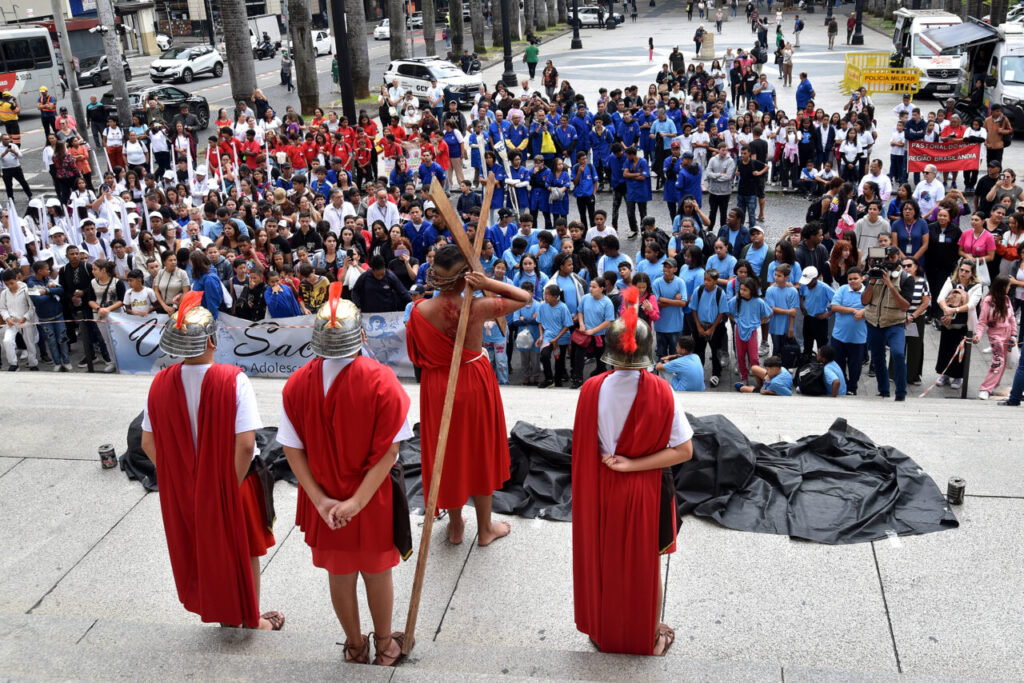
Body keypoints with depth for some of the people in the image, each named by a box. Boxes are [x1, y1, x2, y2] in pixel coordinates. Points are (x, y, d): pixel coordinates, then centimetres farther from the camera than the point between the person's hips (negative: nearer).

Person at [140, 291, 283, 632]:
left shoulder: (161, 383, -11)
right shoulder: (233, 381, -24)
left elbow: (148, 444, -4)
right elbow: (245, 444, -27)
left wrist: (179, 476, 6)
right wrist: (234, 484, -13)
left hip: (183, 489, 4)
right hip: (233, 481, -3)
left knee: (204, 550, 23)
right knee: (243, 551, 18)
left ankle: (226, 616, 40)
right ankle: (251, 619, 34)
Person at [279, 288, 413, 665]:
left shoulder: (296, 384, -15)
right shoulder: (381, 381, -22)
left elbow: (293, 449, -12)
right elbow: (388, 451, -21)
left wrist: (320, 499, -10)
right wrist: (358, 501, -19)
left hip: (324, 501, 2)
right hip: (373, 498, -2)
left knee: (339, 575, 21)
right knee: (377, 573, 20)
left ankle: (355, 646, 41)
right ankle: (384, 645, 39)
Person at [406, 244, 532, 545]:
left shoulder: (419, 311, -17)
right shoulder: (478, 308, -24)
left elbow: (416, 356, -4)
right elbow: (526, 297, -11)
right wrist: (487, 282, -19)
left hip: (436, 385, 2)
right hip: (475, 383, -2)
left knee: (447, 452, 19)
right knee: (479, 451, 16)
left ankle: (455, 526, 34)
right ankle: (485, 528, 30)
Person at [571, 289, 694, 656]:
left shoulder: (592, 390, -16)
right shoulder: (660, 392, -19)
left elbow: (584, 450, -7)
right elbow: (684, 450, -17)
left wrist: (613, 464, 8)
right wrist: (633, 465, -17)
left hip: (602, 491, 1)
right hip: (647, 491, -1)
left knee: (604, 561, 21)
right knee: (646, 565, 18)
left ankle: (603, 631, 38)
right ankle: (649, 636, 35)